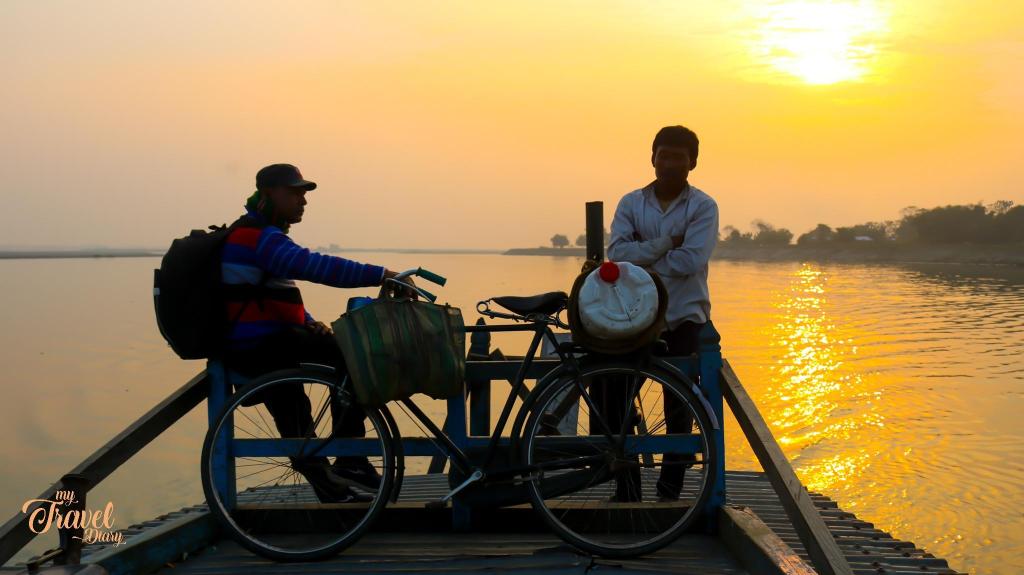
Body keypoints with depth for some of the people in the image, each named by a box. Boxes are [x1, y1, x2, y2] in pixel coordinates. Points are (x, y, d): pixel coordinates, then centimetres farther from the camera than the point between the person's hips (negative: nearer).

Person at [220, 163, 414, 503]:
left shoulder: (254, 234, 20)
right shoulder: (260, 236, -17)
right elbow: (318, 267, -31)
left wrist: (311, 325, 9)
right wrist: (381, 275, -31)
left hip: (263, 343, 11)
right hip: (261, 347, -11)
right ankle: (348, 460, -6)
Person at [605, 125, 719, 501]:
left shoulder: (703, 207, -1)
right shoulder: (631, 203, 6)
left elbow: (690, 261, -16)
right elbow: (618, 253, -10)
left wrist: (641, 256, -9)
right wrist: (666, 243, -16)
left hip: (685, 319, -2)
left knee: (679, 410, 3)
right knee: (617, 402, -2)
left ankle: (670, 492, 14)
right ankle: (626, 491, 9)